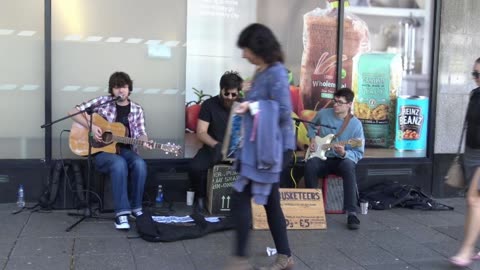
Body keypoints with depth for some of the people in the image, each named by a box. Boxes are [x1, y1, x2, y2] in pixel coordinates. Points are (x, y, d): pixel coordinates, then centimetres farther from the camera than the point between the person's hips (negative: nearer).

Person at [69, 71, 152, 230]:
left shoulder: (137, 109, 8)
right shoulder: (103, 102, 0)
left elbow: (140, 132, -1)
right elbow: (73, 112, -2)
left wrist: (145, 142, -24)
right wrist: (91, 126, -15)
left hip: (125, 150, 3)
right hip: (102, 151, -3)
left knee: (140, 164, -31)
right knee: (119, 164, -37)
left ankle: (135, 207, -13)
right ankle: (121, 212, -32)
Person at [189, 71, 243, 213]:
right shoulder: (209, 104, -3)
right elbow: (201, 133, -7)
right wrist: (217, 145, -24)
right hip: (213, 147, 0)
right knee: (195, 168, -30)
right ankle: (201, 197, 1)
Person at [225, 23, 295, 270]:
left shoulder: (276, 72, -13)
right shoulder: (261, 72, 14)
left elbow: (284, 111, -18)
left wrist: (253, 106, -15)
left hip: (266, 148, -9)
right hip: (256, 146, 10)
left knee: (240, 198, -7)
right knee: (270, 201, 13)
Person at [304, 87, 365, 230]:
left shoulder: (356, 124, -10)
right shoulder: (323, 114, -2)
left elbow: (359, 153, -8)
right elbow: (311, 126, 21)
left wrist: (344, 153, -28)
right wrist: (312, 139, 2)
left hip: (342, 160, -2)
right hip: (322, 158, 2)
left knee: (349, 166, -38)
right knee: (310, 165, -33)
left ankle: (351, 213, -36)